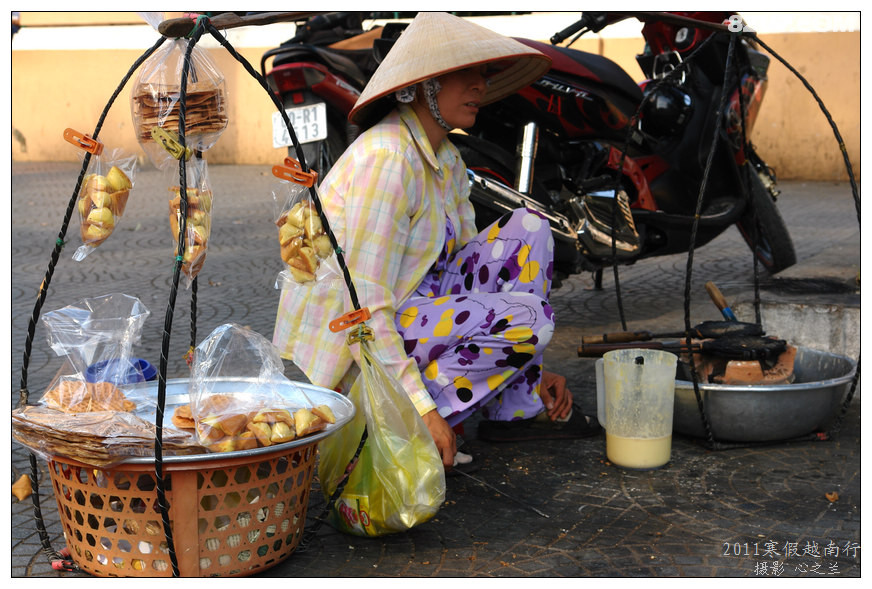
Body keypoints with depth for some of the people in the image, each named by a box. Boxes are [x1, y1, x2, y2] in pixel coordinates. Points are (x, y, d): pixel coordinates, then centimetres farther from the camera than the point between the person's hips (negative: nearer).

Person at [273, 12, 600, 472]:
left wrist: (529, 369, 7)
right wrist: (422, 410, -27)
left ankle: (517, 409, 2)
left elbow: (468, 263, 13)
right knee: (529, 318, -22)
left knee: (528, 230, 3)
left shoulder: (447, 160, 8)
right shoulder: (387, 157, -21)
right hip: (352, 350, -9)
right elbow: (362, 302, -26)